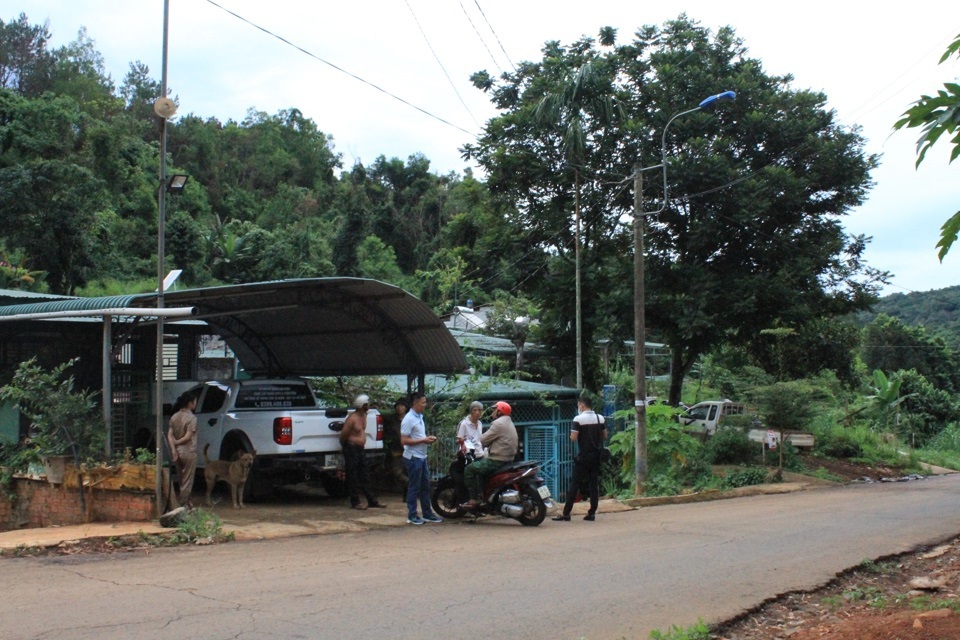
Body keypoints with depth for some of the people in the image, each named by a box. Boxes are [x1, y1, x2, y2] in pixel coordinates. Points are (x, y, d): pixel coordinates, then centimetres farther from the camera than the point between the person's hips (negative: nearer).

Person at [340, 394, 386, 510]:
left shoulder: (364, 416, 8)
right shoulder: (352, 418, -19)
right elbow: (343, 434, -15)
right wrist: (345, 447, -1)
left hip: (360, 449, 9)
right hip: (351, 449, -9)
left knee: (364, 477, 11)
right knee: (353, 478, -1)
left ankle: (372, 501, 13)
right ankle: (355, 502, 6)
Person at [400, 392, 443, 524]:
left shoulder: (420, 417, 13)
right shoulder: (409, 419, -17)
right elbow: (404, 440, -21)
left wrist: (428, 439, 4)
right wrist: (423, 440, -19)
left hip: (422, 456, 9)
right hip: (413, 457, -9)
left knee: (425, 486, 13)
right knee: (414, 488, -2)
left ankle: (427, 514, 21)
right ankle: (412, 516, 7)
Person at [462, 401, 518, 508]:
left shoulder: (498, 423, -14)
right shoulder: (509, 423, 18)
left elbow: (483, 440, -14)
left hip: (497, 461, -11)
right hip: (508, 459, 11)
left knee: (469, 469, -6)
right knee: (480, 465, 30)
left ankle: (474, 499, -9)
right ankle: (481, 495, 27)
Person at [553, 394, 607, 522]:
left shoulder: (578, 419, -11)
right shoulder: (600, 418, 5)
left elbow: (573, 438, -15)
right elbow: (605, 436, 10)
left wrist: (572, 435, 6)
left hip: (583, 457, -5)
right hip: (597, 456, 5)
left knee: (574, 483, -2)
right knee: (594, 484, 8)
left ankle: (566, 513, -2)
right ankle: (592, 513, 6)